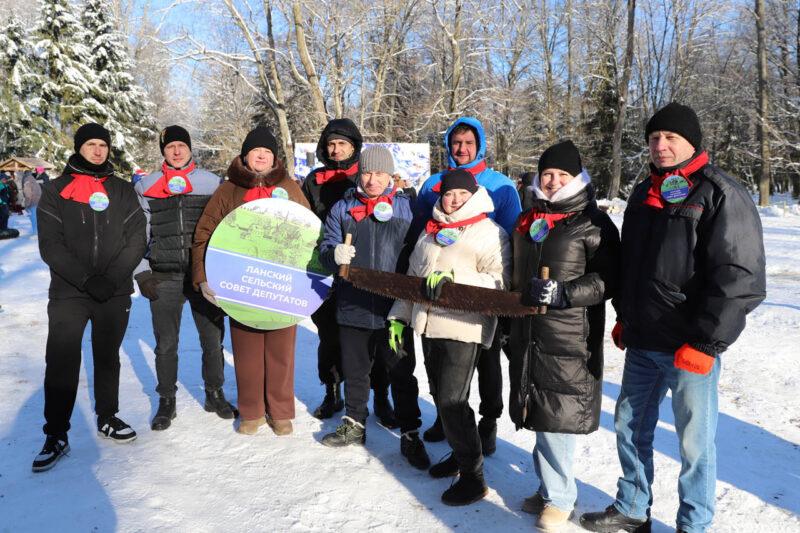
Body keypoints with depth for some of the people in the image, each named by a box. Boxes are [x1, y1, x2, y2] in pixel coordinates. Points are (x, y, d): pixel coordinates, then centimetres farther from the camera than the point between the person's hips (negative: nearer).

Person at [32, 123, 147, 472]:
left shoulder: (122, 190, 8)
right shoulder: (56, 191, 3)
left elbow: (136, 239, 0)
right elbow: (50, 245, -5)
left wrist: (111, 278, -13)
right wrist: (86, 279, -16)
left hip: (116, 293, 2)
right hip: (68, 293, -1)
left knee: (108, 358, 14)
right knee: (61, 362, -4)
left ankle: (107, 418, 30)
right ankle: (56, 435, 8)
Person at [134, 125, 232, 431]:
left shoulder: (213, 183, 5)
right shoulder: (146, 187, 7)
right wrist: (141, 273, 0)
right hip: (163, 279, 1)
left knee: (213, 339, 6)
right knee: (165, 344, 7)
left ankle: (214, 394, 26)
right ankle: (167, 402, 23)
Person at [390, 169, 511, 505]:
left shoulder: (490, 233, -4)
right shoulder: (430, 232, 17)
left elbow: (500, 281, -15)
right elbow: (412, 278, 24)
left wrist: (453, 278, -26)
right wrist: (400, 316, 20)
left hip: (464, 328, -7)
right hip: (429, 326, 7)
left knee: (452, 401, -9)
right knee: (441, 397, 14)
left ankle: (473, 477, 5)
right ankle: (460, 454, 33)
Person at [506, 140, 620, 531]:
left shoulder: (592, 223, -5)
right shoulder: (527, 220, 14)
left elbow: (608, 279, -9)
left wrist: (564, 293, -22)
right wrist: (509, 327, 22)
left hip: (570, 338, -6)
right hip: (528, 333, 6)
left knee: (557, 414, -3)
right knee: (540, 411, 12)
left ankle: (558, 497, 14)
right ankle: (552, 487, 27)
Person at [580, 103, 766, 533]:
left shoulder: (721, 195, -10)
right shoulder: (644, 193, 12)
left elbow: (740, 278, -16)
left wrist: (705, 342, -19)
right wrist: (624, 317, 16)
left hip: (689, 348, -7)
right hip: (642, 341, 7)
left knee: (694, 440, 6)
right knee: (630, 426, 15)